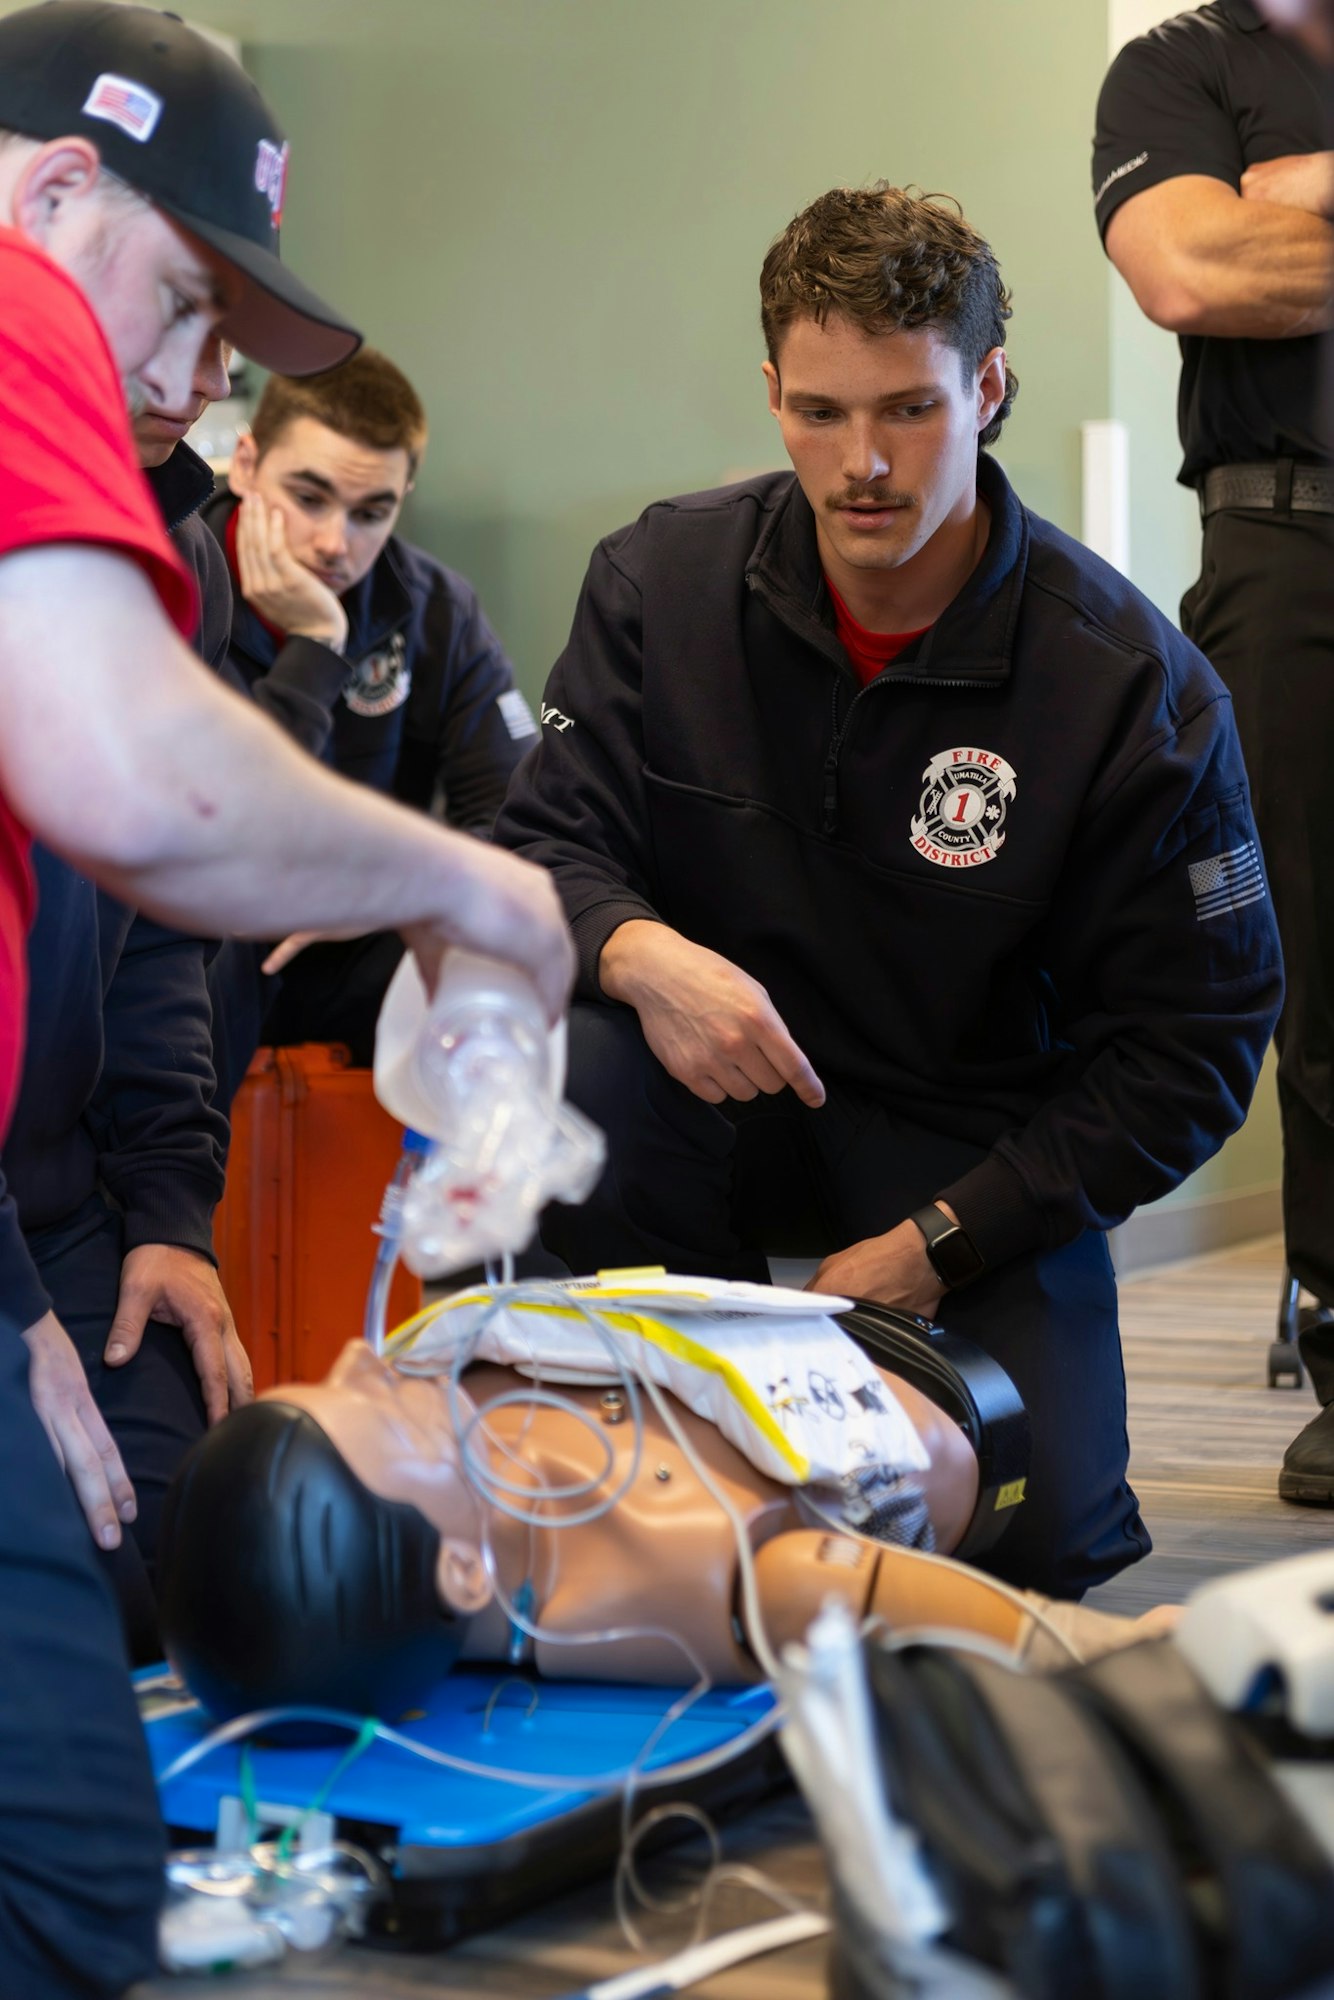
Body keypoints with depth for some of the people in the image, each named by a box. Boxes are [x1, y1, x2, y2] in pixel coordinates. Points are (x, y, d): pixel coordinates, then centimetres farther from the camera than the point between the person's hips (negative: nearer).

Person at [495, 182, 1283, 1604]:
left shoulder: (1134, 684, -15)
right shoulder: (665, 582, -7)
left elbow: (1198, 1043, -11)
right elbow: (543, 846, -5)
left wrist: (936, 1243, -17)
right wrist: (638, 951, -32)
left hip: (976, 1146, -2)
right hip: (726, 1098, 2)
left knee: (1041, 1538, -20)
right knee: (554, 1069, -32)